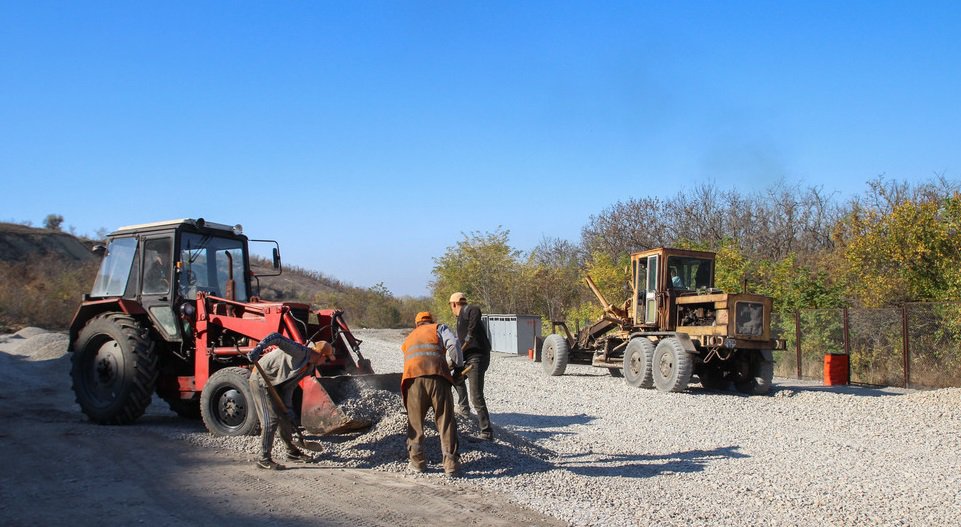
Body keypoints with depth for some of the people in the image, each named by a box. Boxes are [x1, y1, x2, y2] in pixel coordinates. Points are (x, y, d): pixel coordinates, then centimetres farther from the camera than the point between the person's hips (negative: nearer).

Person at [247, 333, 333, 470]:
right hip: (261, 380, -10)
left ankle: (292, 452, 29)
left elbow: (290, 385, 5)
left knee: (285, 417, 14)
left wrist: (288, 407, -5)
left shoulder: (309, 367, 6)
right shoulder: (299, 351, -22)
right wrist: (257, 350, -44)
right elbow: (277, 338, -33)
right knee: (271, 419, -11)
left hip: (275, 384, 10)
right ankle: (264, 459, -3)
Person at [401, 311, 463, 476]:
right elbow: (453, 345, 4)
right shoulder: (439, 328, 22)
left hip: (413, 378, 3)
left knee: (415, 422, 14)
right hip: (437, 376, -2)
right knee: (445, 421, 4)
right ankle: (450, 463, 3)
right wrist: (459, 366, 15)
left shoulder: (408, 339, 36)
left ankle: (417, 461, 16)